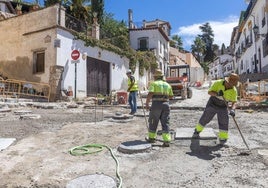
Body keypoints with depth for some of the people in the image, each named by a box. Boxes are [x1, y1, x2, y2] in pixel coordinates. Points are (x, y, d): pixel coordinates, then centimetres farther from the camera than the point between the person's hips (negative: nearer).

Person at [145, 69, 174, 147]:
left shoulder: (153, 84, 1)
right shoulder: (167, 85, 15)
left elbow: (150, 94, -13)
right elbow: (171, 96, 25)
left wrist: (146, 104, -4)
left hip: (156, 104, -4)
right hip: (166, 105, 4)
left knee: (153, 122, 12)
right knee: (165, 123, 5)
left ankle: (152, 138, 26)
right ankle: (166, 141, -2)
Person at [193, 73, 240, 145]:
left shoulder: (234, 90, -16)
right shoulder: (218, 83, -21)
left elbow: (234, 101, -16)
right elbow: (209, 92, -21)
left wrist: (232, 109, -36)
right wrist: (217, 94, -41)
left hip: (223, 107, 1)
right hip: (212, 104, -1)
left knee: (224, 122, -5)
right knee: (205, 118, 9)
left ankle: (223, 139, 10)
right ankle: (197, 131, 31)